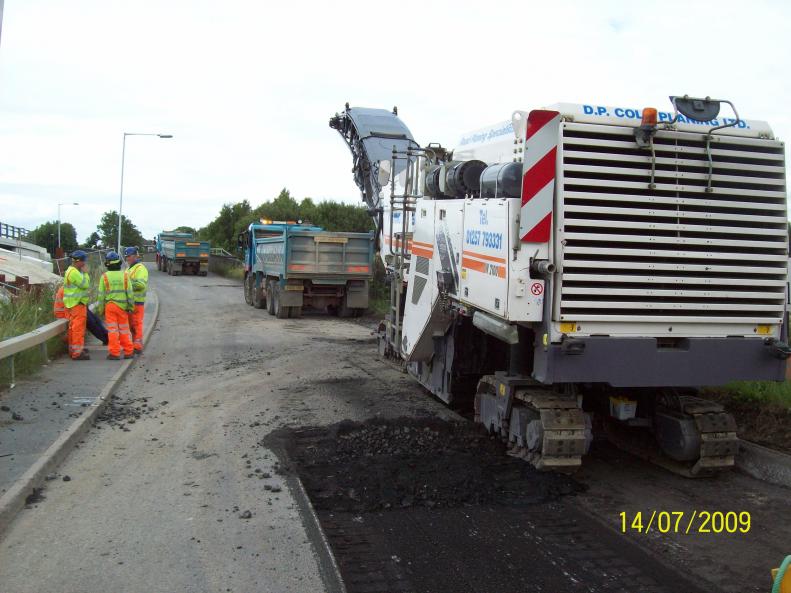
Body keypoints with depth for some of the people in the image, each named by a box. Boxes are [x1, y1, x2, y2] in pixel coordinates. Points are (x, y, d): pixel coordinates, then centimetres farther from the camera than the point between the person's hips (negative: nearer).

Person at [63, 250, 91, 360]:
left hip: (73, 304, 11)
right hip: (77, 304, -11)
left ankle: (73, 350, 23)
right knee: (78, 328, -10)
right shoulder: (74, 272, -16)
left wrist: (83, 273, 10)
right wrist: (85, 273, -8)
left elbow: (84, 284, 20)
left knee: (74, 328, 16)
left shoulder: (71, 271, 18)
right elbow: (85, 285, -18)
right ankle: (77, 352, -10)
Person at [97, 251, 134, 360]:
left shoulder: (104, 276, -5)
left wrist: (100, 309, 6)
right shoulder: (125, 275, -2)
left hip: (110, 306, -1)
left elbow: (101, 295, -2)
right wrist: (131, 306, 7)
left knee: (112, 330, 2)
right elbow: (129, 293, -2)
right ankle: (128, 351, 12)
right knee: (124, 329, 10)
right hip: (122, 306, 1)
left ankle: (114, 353, 2)